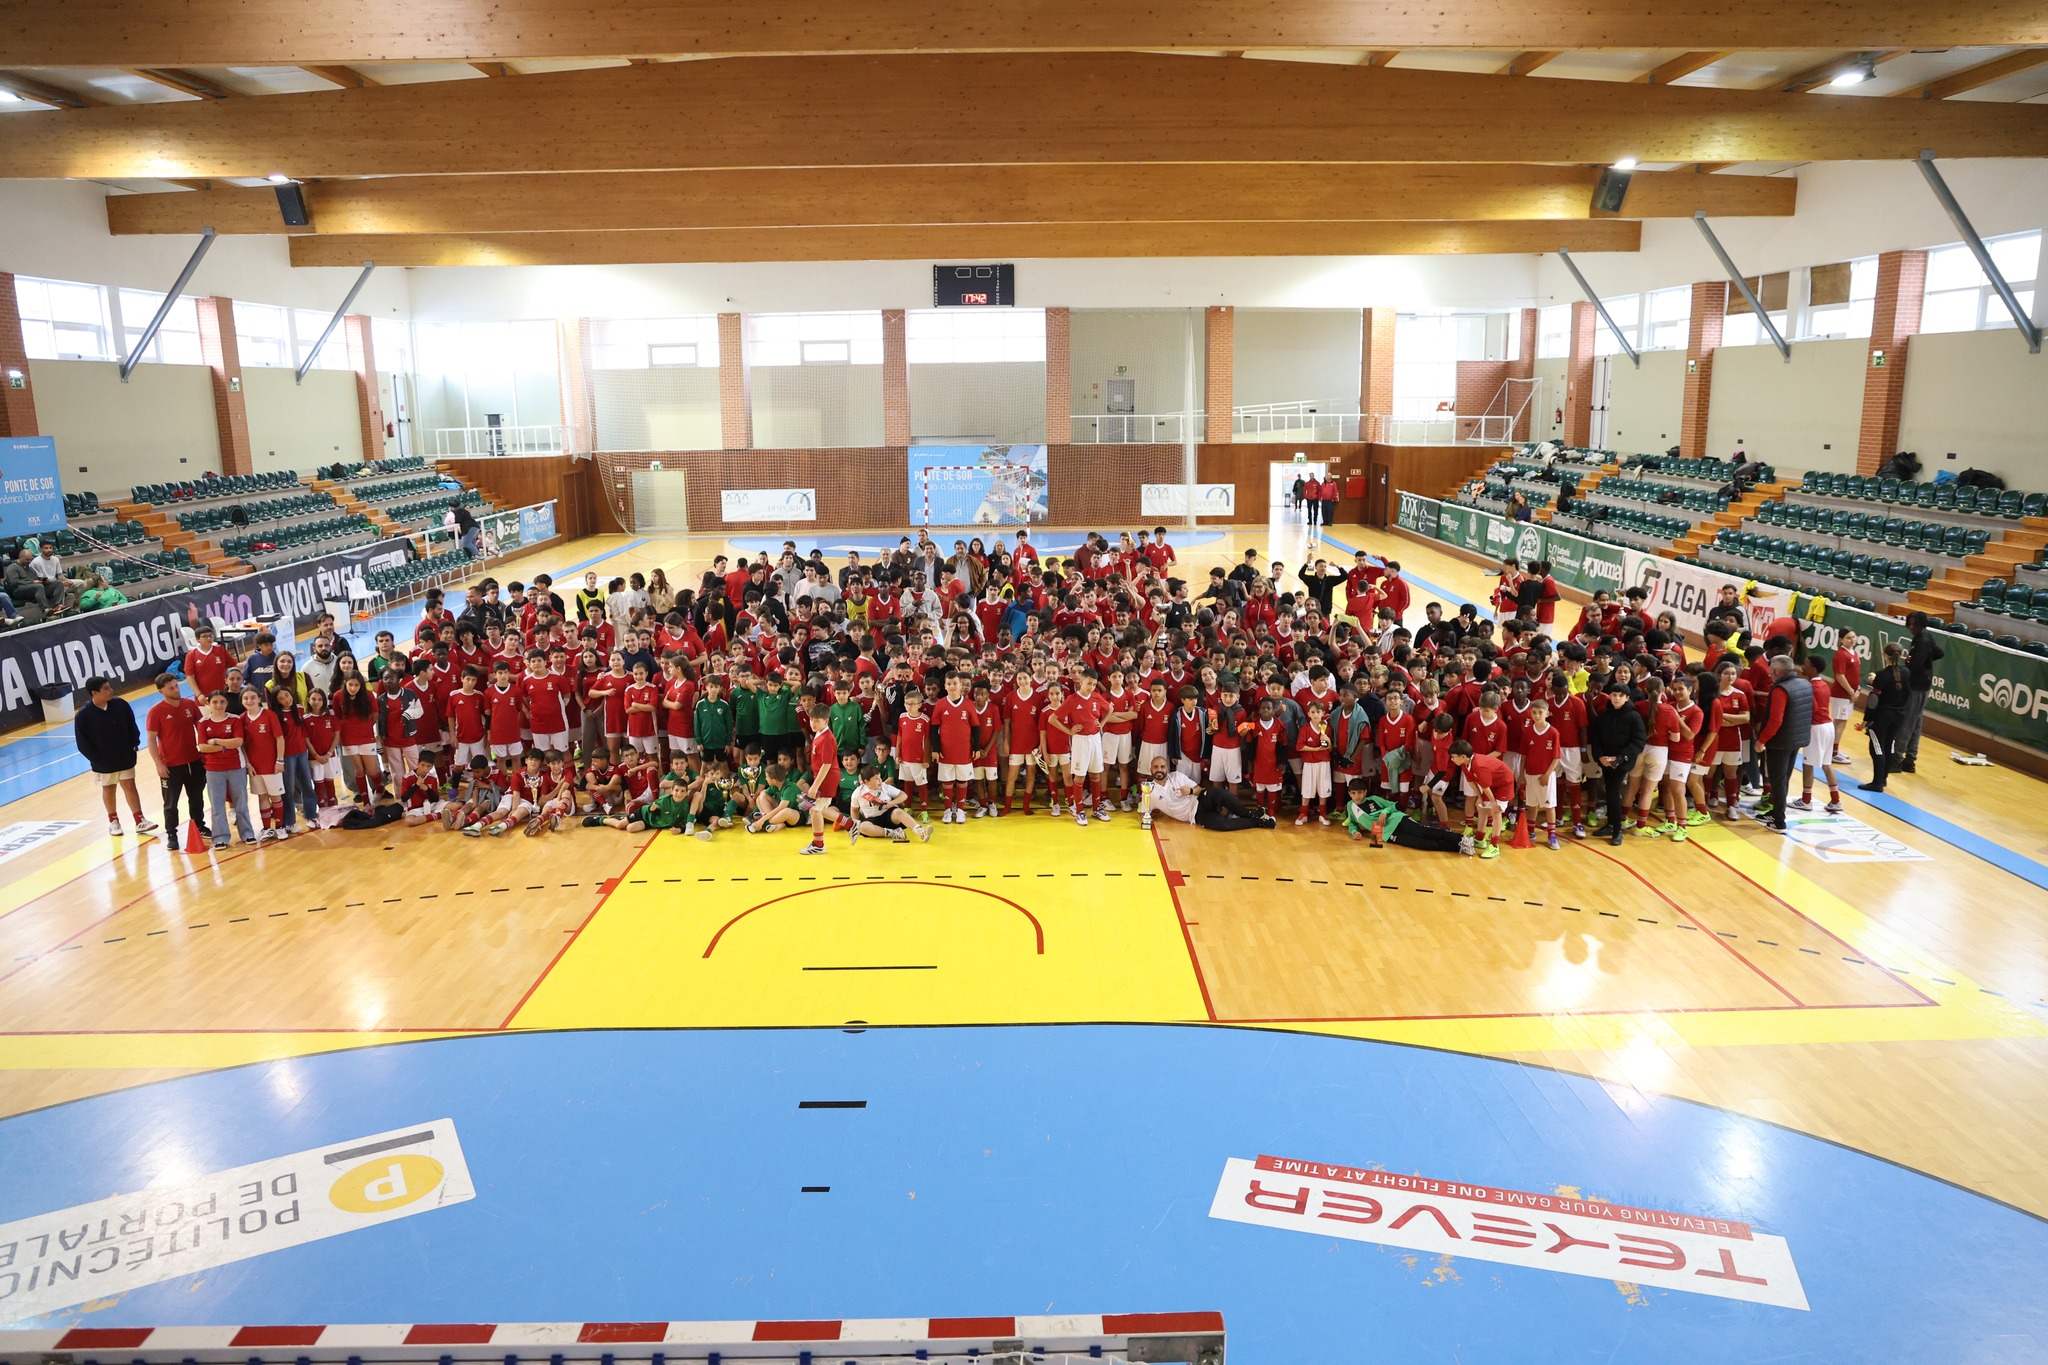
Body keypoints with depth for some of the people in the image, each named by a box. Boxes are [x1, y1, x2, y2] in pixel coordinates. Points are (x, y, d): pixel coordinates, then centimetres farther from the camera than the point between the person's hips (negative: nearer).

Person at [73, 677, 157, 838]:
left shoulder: (120, 704, -8)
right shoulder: (83, 716, -16)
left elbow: (131, 726, 4)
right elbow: (82, 743, -11)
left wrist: (134, 744, -3)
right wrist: (97, 758, -12)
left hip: (125, 757, 2)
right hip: (103, 762, -2)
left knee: (129, 786, 5)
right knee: (108, 789, 15)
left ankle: (140, 820, 8)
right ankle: (113, 820, 29)